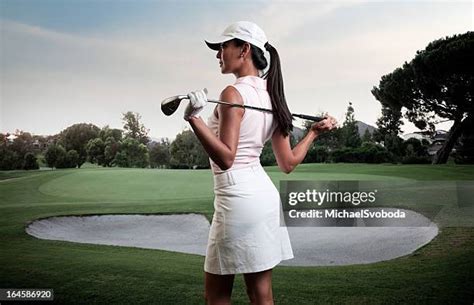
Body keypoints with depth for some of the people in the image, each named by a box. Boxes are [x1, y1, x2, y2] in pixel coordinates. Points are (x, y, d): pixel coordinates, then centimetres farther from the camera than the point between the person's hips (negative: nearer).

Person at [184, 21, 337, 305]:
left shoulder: (233, 93, -13)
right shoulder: (271, 97, 10)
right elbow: (288, 163, 10)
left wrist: (194, 118, -28)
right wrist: (315, 131, 24)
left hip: (238, 198, -8)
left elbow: (225, 158, -20)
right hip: (265, 194, 8)